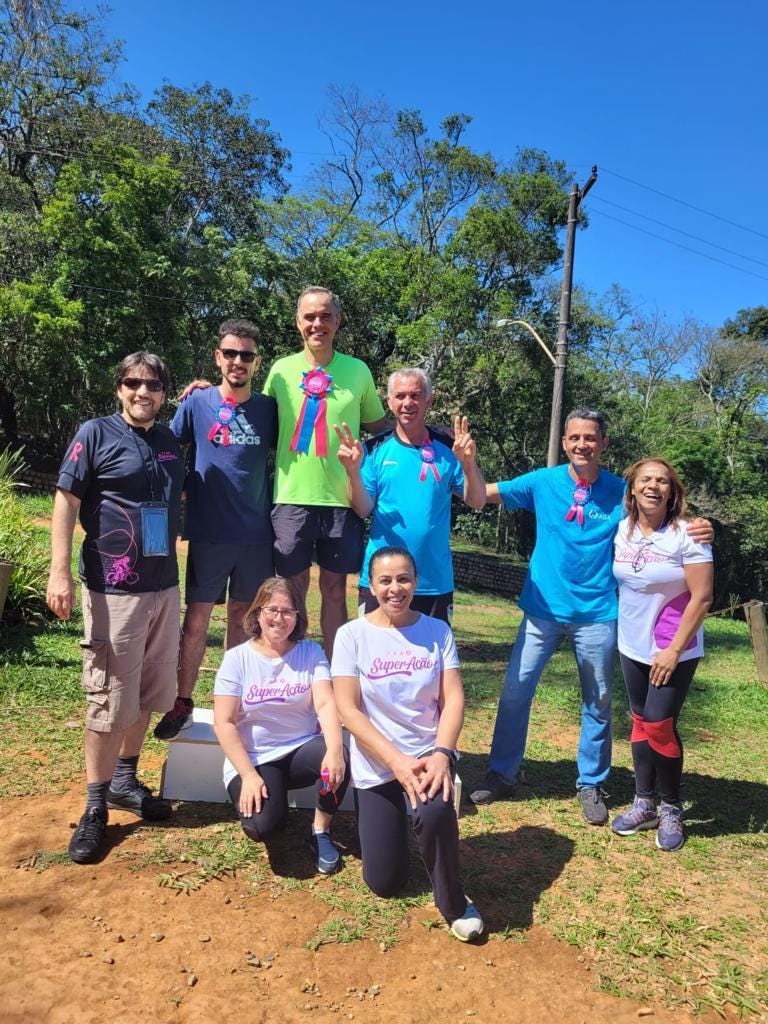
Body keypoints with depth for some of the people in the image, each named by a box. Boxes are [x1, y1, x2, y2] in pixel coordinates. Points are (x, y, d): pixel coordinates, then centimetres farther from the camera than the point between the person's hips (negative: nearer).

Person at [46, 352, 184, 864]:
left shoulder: (170, 440, 11)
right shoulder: (96, 433, -5)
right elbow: (66, 501, -9)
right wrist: (60, 571, -15)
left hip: (164, 585, 6)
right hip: (113, 589, -5)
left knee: (147, 692, 15)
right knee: (110, 699, 0)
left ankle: (125, 779, 33)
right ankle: (96, 806, 15)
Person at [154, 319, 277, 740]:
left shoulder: (268, 408, 2)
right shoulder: (196, 403, -1)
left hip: (256, 532, 2)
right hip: (208, 532, -1)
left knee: (241, 616, 13)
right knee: (196, 618, 2)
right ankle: (182, 702, 17)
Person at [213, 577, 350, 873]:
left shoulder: (311, 652, -2)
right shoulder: (237, 658, -6)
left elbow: (326, 704, -14)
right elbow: (224, 722, -9)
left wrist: (335, 749, -33)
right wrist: (248, 775, -17)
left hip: (302, 749, 1)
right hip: (254, 758, -1)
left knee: (337, 762, -31)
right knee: (261, 826, -27)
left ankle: (321, 831, -2)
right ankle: (272, 801, 13)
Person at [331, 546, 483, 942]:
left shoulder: (437, 631, -3)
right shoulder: (352, 634, -8)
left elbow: (453, 699, -6)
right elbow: (348, 710, -13)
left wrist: (441, 754, -23)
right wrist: (397, 760, -22)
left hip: (428, 754, 0)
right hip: (375, 765, 0)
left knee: (435, 812, -34)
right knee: (385, 883, 3)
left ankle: (453, 904, -4)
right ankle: (388, 823, 37)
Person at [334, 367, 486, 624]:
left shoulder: (447, 448, 1)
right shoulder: (376, 449, 0)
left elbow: (477, 502, -3)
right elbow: (362, 510, -4)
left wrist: (468, 462, -20)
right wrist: (353, 470, -20)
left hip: (435, 581, 1)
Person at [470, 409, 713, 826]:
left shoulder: (621, 492, -3)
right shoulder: (543, 482, -4)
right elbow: (482, 496, -6)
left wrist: (697, 530, -19)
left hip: (596, 615, 0)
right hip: (543, 610, 0)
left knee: (598, 703, 11)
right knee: (515, 691, 4)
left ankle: (591, 784, 30)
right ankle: (501, 774, 22)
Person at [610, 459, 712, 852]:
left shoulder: (687, 534, -14)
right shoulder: (621, 529, 0)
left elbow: (701, 597, -15)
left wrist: (674, 649, -16)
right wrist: (614, 628, 5)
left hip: (674, 650, -5)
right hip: (632, 646, 5)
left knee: (659, 725, -6)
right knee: (641, 721, 11)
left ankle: (671, 810, 16)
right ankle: (644, 804, 25)